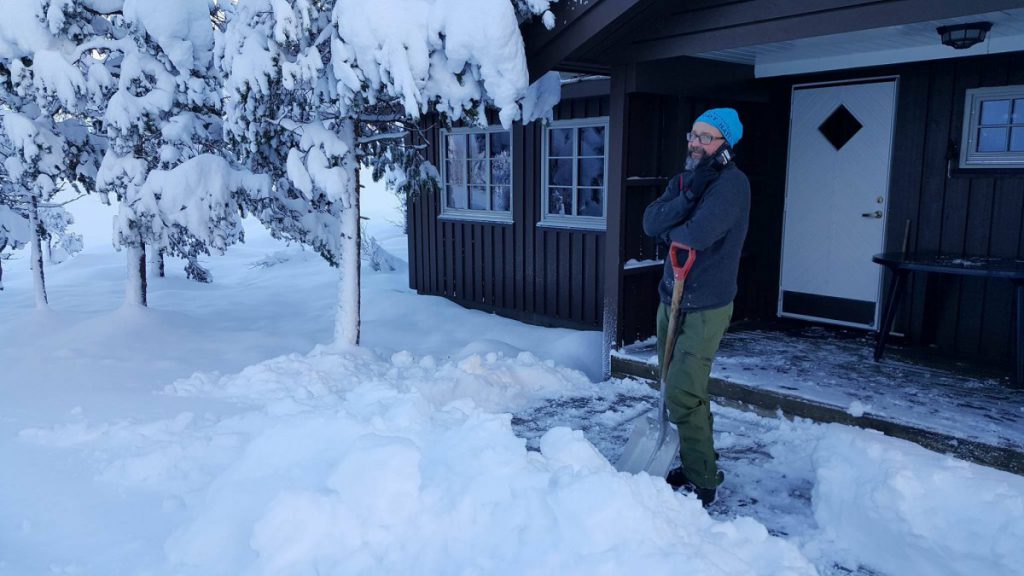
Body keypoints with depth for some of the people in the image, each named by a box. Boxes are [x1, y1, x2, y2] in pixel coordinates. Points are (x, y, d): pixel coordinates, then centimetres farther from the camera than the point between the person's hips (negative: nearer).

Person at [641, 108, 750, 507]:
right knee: (684, 390, 16)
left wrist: (670, 232, -8)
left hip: (706, 308, -8)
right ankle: (699, 463, 33)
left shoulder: (732, 182, -13)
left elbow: (700, 233, -28)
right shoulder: (683, 179, 11)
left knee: (682, 396, -9)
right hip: (671, 300, 8)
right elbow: (651, 222, -5)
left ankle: (701, 483, 6)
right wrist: (687, 195, -18)